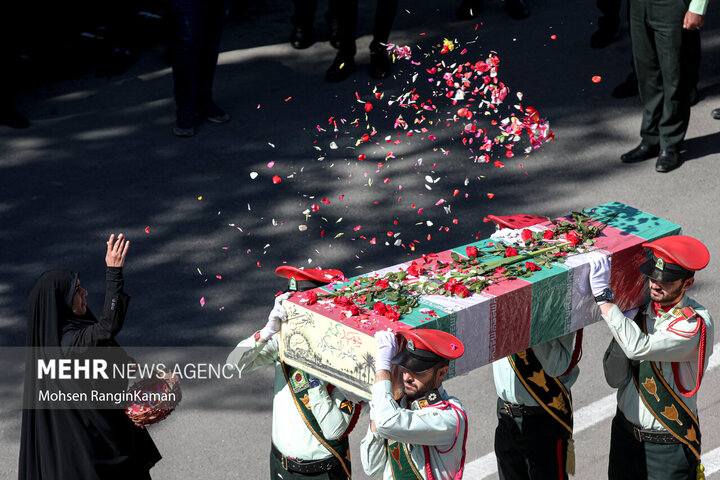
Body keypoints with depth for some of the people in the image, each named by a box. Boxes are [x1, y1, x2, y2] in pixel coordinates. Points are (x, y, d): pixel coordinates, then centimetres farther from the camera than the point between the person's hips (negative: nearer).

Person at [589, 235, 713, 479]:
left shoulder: (696, 324, -18)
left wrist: (602, 296, -31)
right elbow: (615, 379, -3)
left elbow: (639, 348, -33)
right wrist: (618, 341, -20)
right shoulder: (637, 312, -1)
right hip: (625, 433, 5)